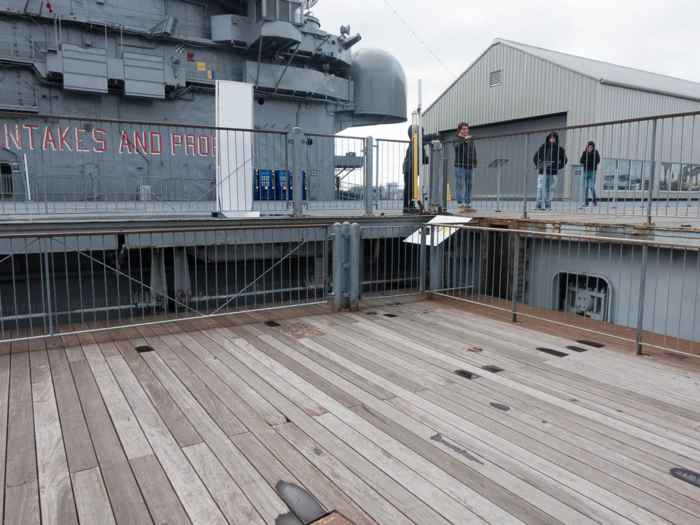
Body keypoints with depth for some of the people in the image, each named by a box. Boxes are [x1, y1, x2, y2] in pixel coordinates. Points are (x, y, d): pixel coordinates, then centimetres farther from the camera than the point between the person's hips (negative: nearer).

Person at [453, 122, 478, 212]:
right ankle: (461, 206, -6)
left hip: (470, 166, 6)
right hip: (460, 166, -6)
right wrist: (464, 140, -37)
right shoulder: (457, 139, -1)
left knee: (469, 186, 7)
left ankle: (468, 205, 13)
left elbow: (474, 151, 22)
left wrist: (474, 162, 14)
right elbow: (457, 147, -23)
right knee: (460, 186, -7)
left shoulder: (471, 139, 17)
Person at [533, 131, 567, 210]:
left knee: (550, 189, 4)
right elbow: (535, 158, 11)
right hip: (542, 172, 0)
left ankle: (548, 204, 10)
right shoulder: (543, 147, 7)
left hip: (553, 173, 1)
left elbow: (565, 160, 12)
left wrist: (558, 167, -5)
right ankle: (538, 204, -3)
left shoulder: (560, 149, 7)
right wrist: (539, 165, -7)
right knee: (540, 188, -7)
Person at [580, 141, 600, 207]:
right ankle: (586, 201, 6)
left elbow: (597, 161, -11)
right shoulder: (585, 152, 3)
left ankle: (595, 200, 11)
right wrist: (591, 161, -12)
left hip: (593, 172, -1)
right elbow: (581, 161, -8)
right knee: (585, 187, -1)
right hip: (586, 172, 2)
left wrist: (586, 161, -11)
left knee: (592, 187, -9)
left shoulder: (595, 152, 0)